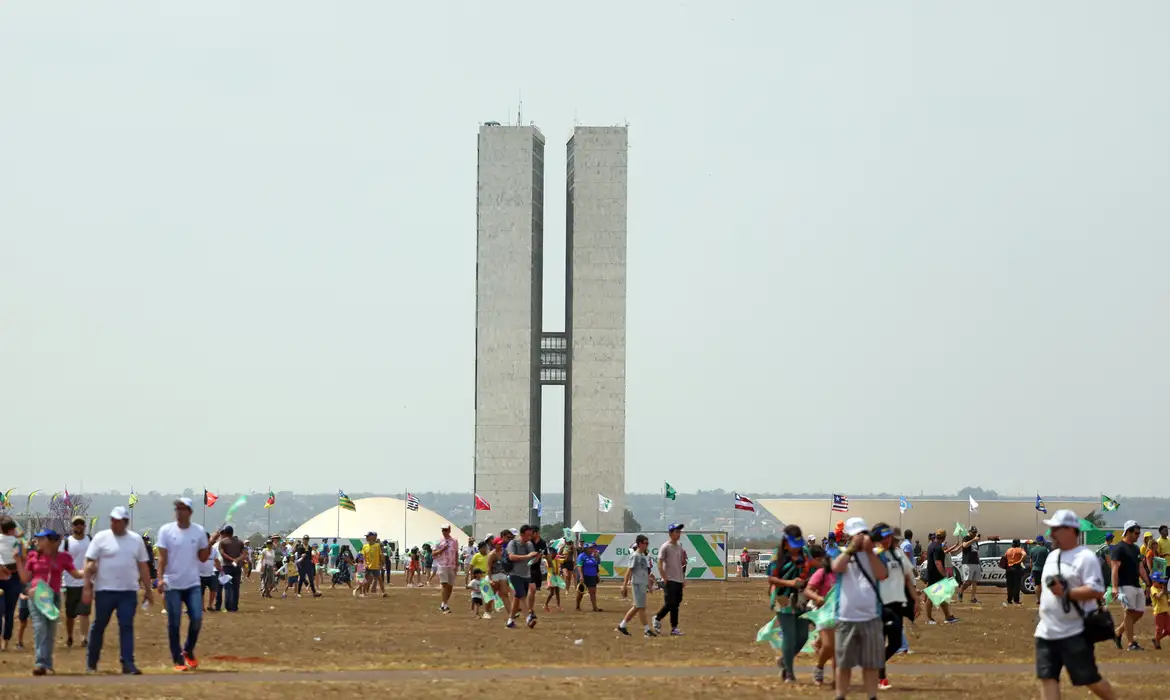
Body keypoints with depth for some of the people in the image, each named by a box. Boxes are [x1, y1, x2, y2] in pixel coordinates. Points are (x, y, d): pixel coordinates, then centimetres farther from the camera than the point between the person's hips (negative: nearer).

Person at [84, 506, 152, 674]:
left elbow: (143, 566, 12)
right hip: (104, 590, -2)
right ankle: (91, 662, 18)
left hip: (128, 591, 2)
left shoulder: (136, 540, 8)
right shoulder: (101, 538, -1)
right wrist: (87, 586, -11)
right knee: (99, 626, 7)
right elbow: (90, 563, -4)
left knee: (127, 626, -4)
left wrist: (148, 590, 11)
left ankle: (128, 664, -6)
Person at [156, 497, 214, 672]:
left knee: (197, 618, -6)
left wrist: (210, 544, -11)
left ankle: (189, 651, 18)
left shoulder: (199, 531, 2)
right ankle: (178, 660, 9)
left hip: (192, 584, 2)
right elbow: (162, 557, -7)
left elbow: (203, 558, 5)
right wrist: (160, 578, -18)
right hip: (172, 584, -2)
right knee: (174, 623, 1)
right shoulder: (166, 530, -4)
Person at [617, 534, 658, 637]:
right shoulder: (635, 555, -11)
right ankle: (647, 630, -4)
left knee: (637, 607, 12)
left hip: (643, 584, 9)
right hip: (638, 583, -9)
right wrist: (624, 585, -18)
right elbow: (629, 571, -15)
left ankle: (622, 626, 19)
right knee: (641, 607, -5)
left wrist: (649, 584, 23)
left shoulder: (644, 555, 15)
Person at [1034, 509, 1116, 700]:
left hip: (1075, 634, -8)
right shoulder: (1052, 557, 15)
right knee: (1047, 677, -2)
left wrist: (1065, 593, -24)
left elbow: (1097, 591, -20)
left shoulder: (1085, 557, -11)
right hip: (1046, 633, 8)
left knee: (1089, 679, -2)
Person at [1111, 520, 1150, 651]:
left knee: (1140, 612, 7)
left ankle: (1118, 633, 20)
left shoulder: (1136, 549, 18)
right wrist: (1115, 587, -23)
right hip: (1126, 585, -9)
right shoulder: (1120, 548, -9)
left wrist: (1148, 584, 18)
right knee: (1130, 612, -9)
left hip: (1137, 586, 9)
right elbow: (1115, 568, -15)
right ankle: (1131, 643, -8)